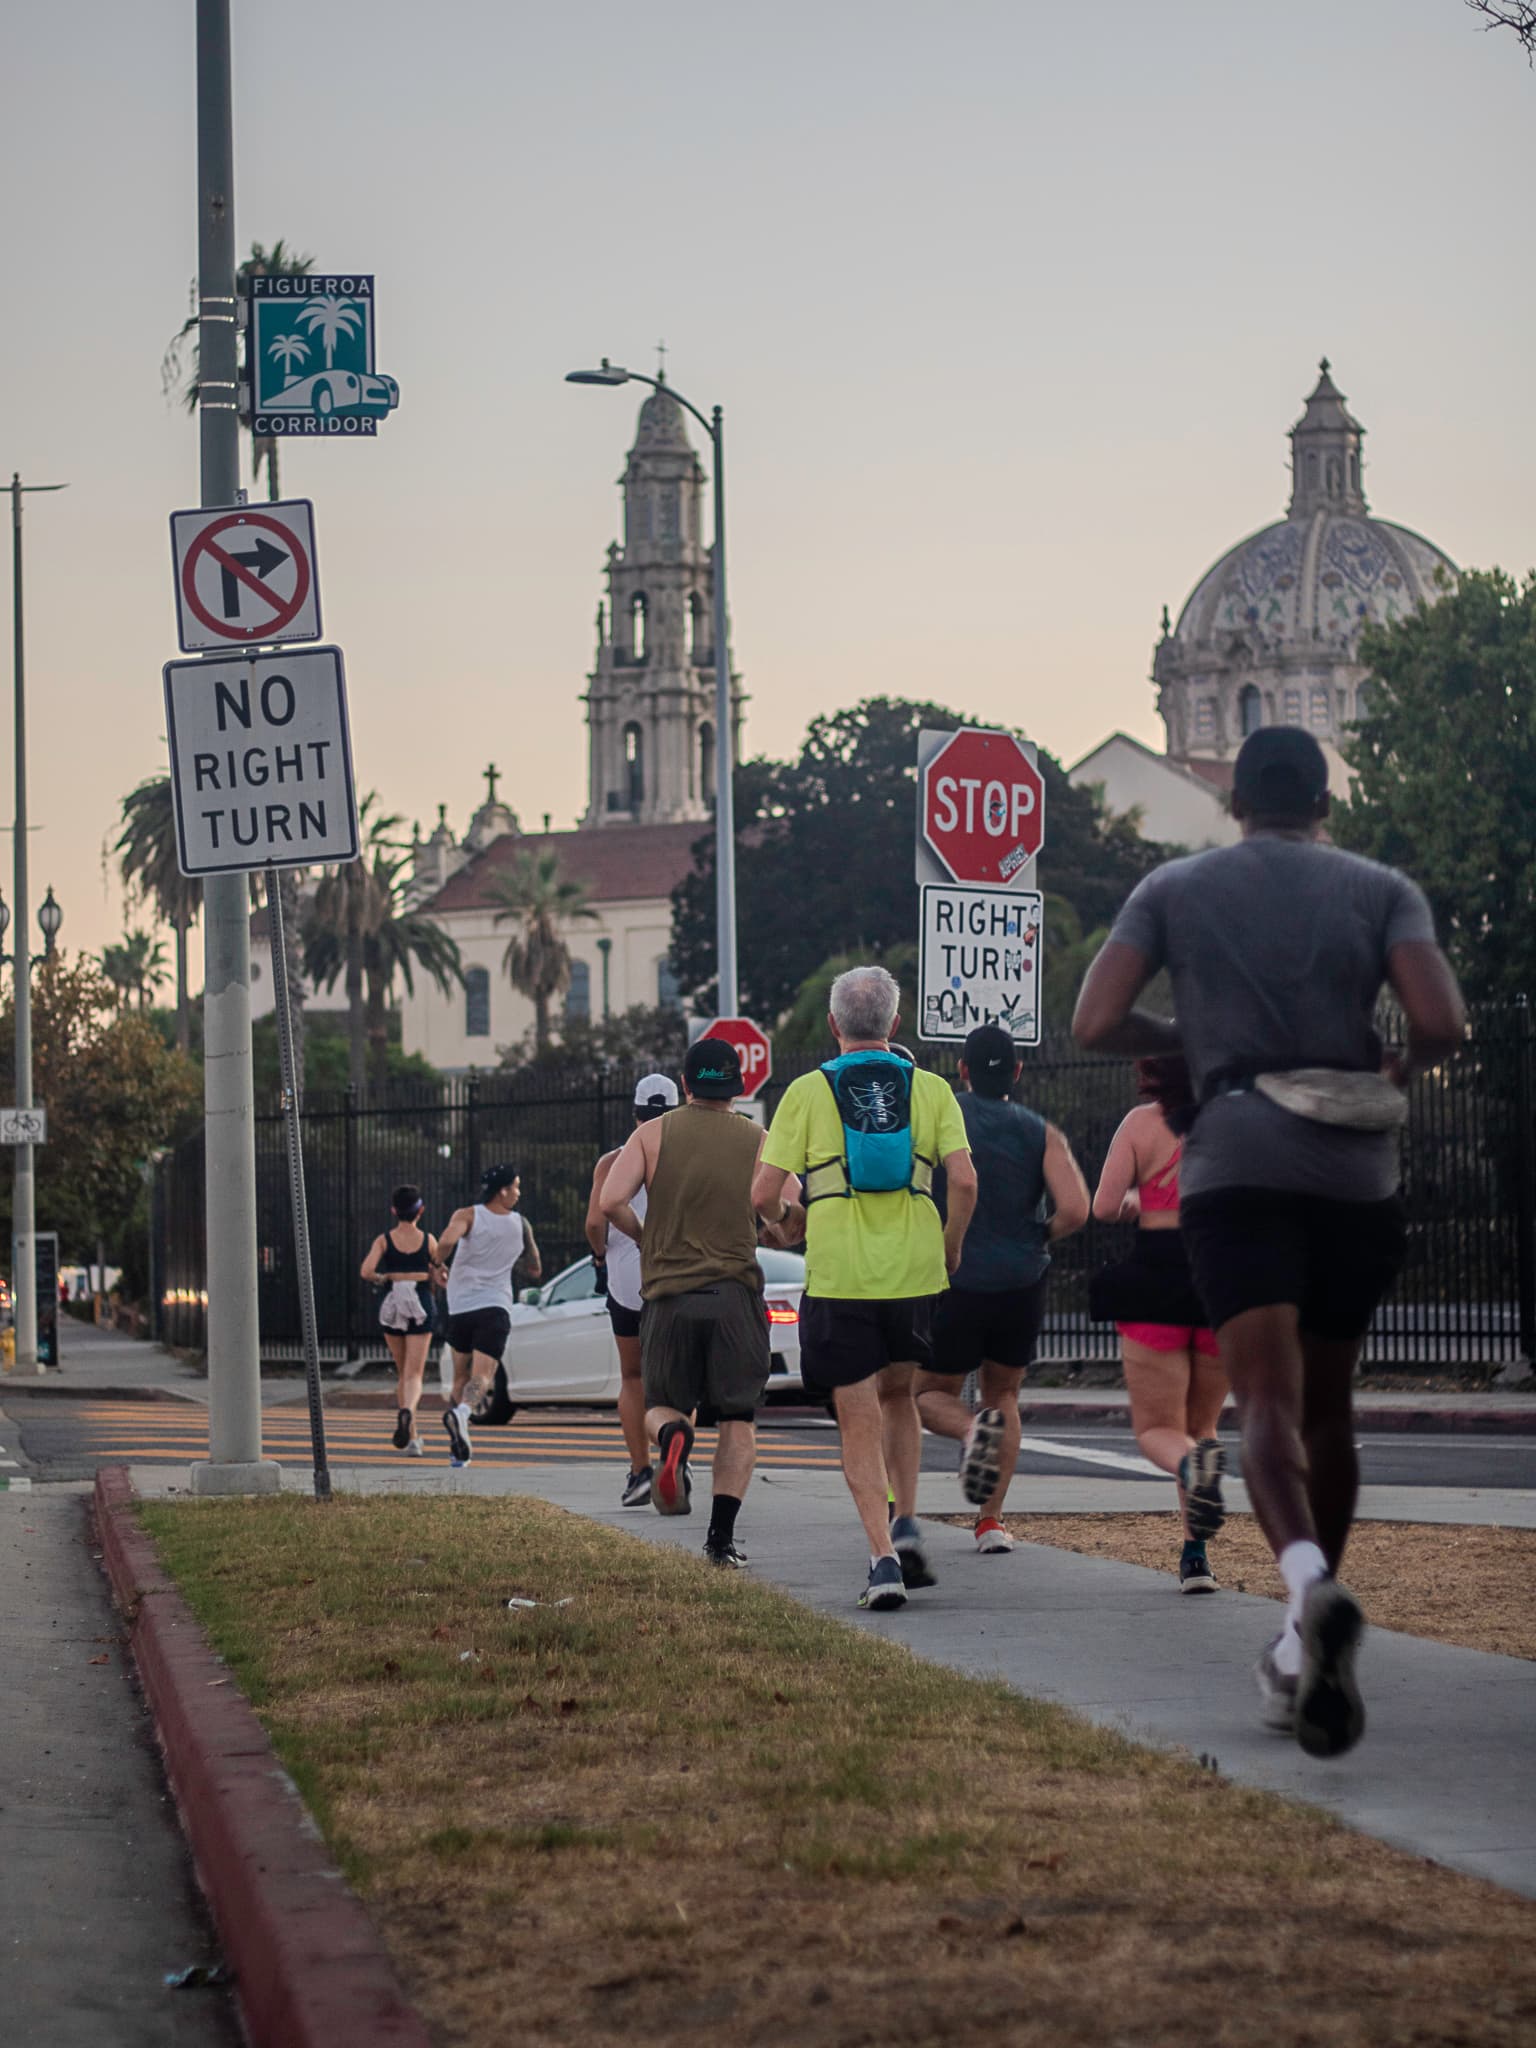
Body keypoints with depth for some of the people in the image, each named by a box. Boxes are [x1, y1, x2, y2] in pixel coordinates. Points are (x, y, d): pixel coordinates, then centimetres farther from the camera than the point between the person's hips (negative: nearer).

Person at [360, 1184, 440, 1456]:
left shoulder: (384, 1240, -1)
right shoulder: (428, 1240, 0)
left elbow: (367, 1271, -13)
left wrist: (381, 1278, 8)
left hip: (392, 1308, 1)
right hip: (421, 1306, -1)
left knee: (403, 1373, 17)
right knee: (414, 1375, -6)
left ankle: (412, 1437, 17)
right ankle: (407, 1411, -39)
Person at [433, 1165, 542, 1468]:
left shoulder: (468, 1216, -2)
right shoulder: (521, 1226, 6)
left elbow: (447, 1241, -24)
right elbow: (535, 1270, 17)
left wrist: (440, 1265, -4)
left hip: (460, 1307, 1)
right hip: (496, 1307, -1)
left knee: (461, 1377, 16)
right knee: (482, 1375, -13)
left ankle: (458, 1450, 12)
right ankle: (461, 1411, -45)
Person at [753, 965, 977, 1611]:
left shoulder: (807, 1092, -1)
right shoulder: (930, 1090, 3)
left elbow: (763, 1193, -5)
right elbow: (964, 1180, -7)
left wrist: (785, 1220, 17)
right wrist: (951, 1244, 10)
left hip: (838, 1278, -2)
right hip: (914, 1272, 2)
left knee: (860, 1421, 1)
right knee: (897, 1395, 24)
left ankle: (883, 1558, -11)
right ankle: (905, 1525, 12)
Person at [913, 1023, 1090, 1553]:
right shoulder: (1040, 1133, 3)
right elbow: (1075, 1211, -9)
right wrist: (1035, 1242, 11)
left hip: (955, 1283, -2)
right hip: (1023, 1285, 2)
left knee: (930, 1395, 15)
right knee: (1003, 1395, 20)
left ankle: (972, 1428, -20)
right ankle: (990, 1521, 10)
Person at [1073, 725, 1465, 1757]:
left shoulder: (1176, 888, 10)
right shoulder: (1381, 889, 9)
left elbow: (1096, 1023, 0)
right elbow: (1443, 1023, -6)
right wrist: (1403, 1068, 16)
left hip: (1237, 1165, -2)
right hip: (1357, 1169, 2)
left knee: (1269, 1403, -14)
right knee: (1327, 1406, 16)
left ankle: (1311, 1583, -42)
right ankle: (1305, 1649, 21)